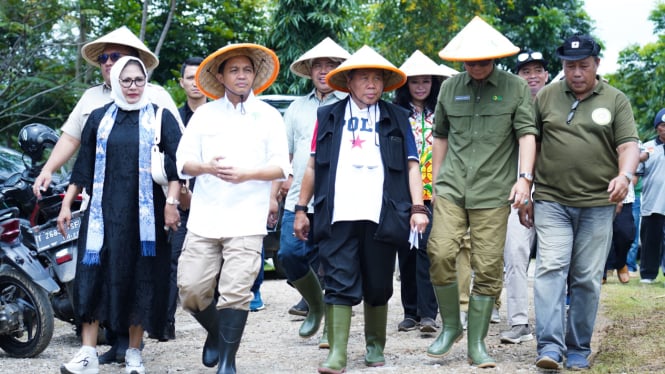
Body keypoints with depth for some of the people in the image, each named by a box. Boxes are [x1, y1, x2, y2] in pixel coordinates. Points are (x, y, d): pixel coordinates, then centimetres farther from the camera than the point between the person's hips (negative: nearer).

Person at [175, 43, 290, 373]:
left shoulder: (269, 116, 8)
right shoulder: (204, 114, 13)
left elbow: (281, 167, 1)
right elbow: (183, 161, 7)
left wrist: (246, 173, -16)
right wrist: (207, 167, -14)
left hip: (246, 222, -2)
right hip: (204, 219, 2)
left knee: (235, 293, -10)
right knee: (190, 290, -1)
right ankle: (216, 333, 28)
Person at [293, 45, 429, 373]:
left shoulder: (396, 119, 12)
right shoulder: (329, 117, 13)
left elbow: (411, 165, 8)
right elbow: (313, 166, 13)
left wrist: (418, 208, -3)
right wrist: (301, 209, 9)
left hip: (380, 217, 1)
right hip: (338, 215, 0)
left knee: (378, 287, 8)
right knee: (339, 284, -6)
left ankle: (375, 346, 23)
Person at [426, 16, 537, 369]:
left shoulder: (515, 88, 3)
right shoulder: (450, 88, 11)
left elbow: (527, 133, -3)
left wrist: (524, 177, -15)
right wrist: (436, 180, 19)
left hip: (493, 192, -2)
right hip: (451, 189, 2)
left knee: (488, 268, -1)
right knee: (440, 254, -12)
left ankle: (476, 345, 9)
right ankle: (450, 326, 9)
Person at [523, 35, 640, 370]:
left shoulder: (616, 100, 6)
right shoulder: (546, 97, 8)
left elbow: (629, 145, 0)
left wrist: (625, 175, -22)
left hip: (598, 204, 0)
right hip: (551, 201, 0)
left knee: (588, 279, 4)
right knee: (550, 269, -13)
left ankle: (579, 349, 14)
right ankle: (550, 346, -15)